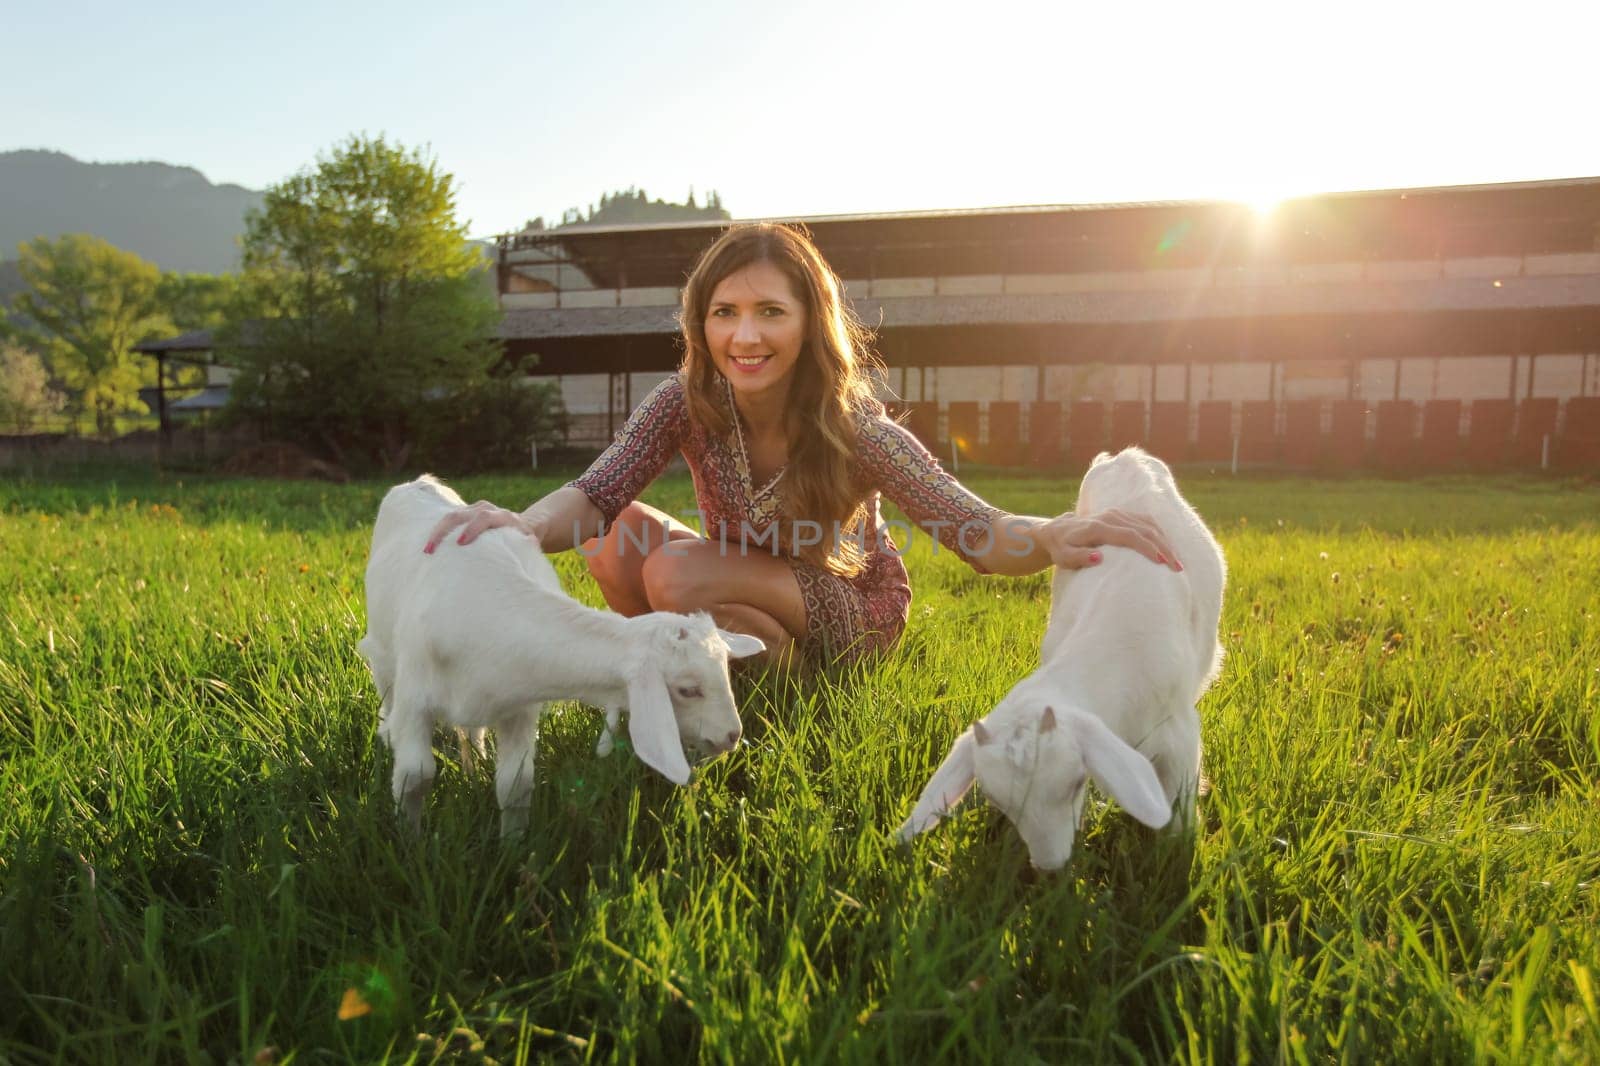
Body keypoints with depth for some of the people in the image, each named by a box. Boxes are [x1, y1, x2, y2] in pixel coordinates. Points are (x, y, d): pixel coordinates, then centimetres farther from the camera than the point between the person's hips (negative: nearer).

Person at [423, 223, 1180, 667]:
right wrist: (526, 527, -52)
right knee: (618, 538, -22)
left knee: (677, 574, -29)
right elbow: (594, 495, -27)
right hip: (750, 591, 4)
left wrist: (1054, 536, -53)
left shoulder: (855, 428, -26)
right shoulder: (686, 404, -17)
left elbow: (976, 532, -29)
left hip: (853, 607, -3)